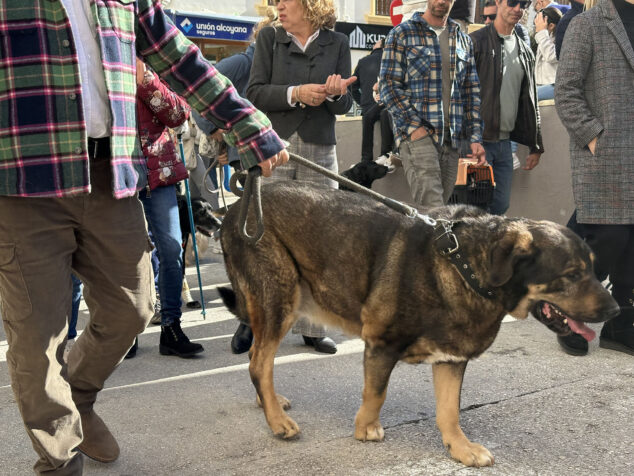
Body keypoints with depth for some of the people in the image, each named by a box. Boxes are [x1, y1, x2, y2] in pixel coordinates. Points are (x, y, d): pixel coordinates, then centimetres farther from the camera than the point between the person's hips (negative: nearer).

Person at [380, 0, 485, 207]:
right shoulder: (401, 34, 4)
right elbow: (388, 85, -3)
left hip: (451, 139, 5)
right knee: (433, 212, -19)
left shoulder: (464, 41, 18)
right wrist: (414, 126, -13)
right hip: (416, 135, -5)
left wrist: (475, 137, 7)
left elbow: (472, 92, 17)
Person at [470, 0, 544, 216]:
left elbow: (530, 101, 20)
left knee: (501, 205, 8)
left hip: (505, 142, 7)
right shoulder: (476, 42, -5)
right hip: (478, 141, -6)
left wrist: (535, 146, 16)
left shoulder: (525, 51, 16)